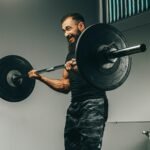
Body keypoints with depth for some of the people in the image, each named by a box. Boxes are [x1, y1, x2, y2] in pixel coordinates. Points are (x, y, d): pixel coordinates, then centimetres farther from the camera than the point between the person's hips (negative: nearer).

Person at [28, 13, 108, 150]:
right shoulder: (71, 54, 22)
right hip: (74, 106, 8)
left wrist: (79, 69, -32)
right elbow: (65, 85, 22)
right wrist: (41, 78, 13)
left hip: (93, 104, -8)